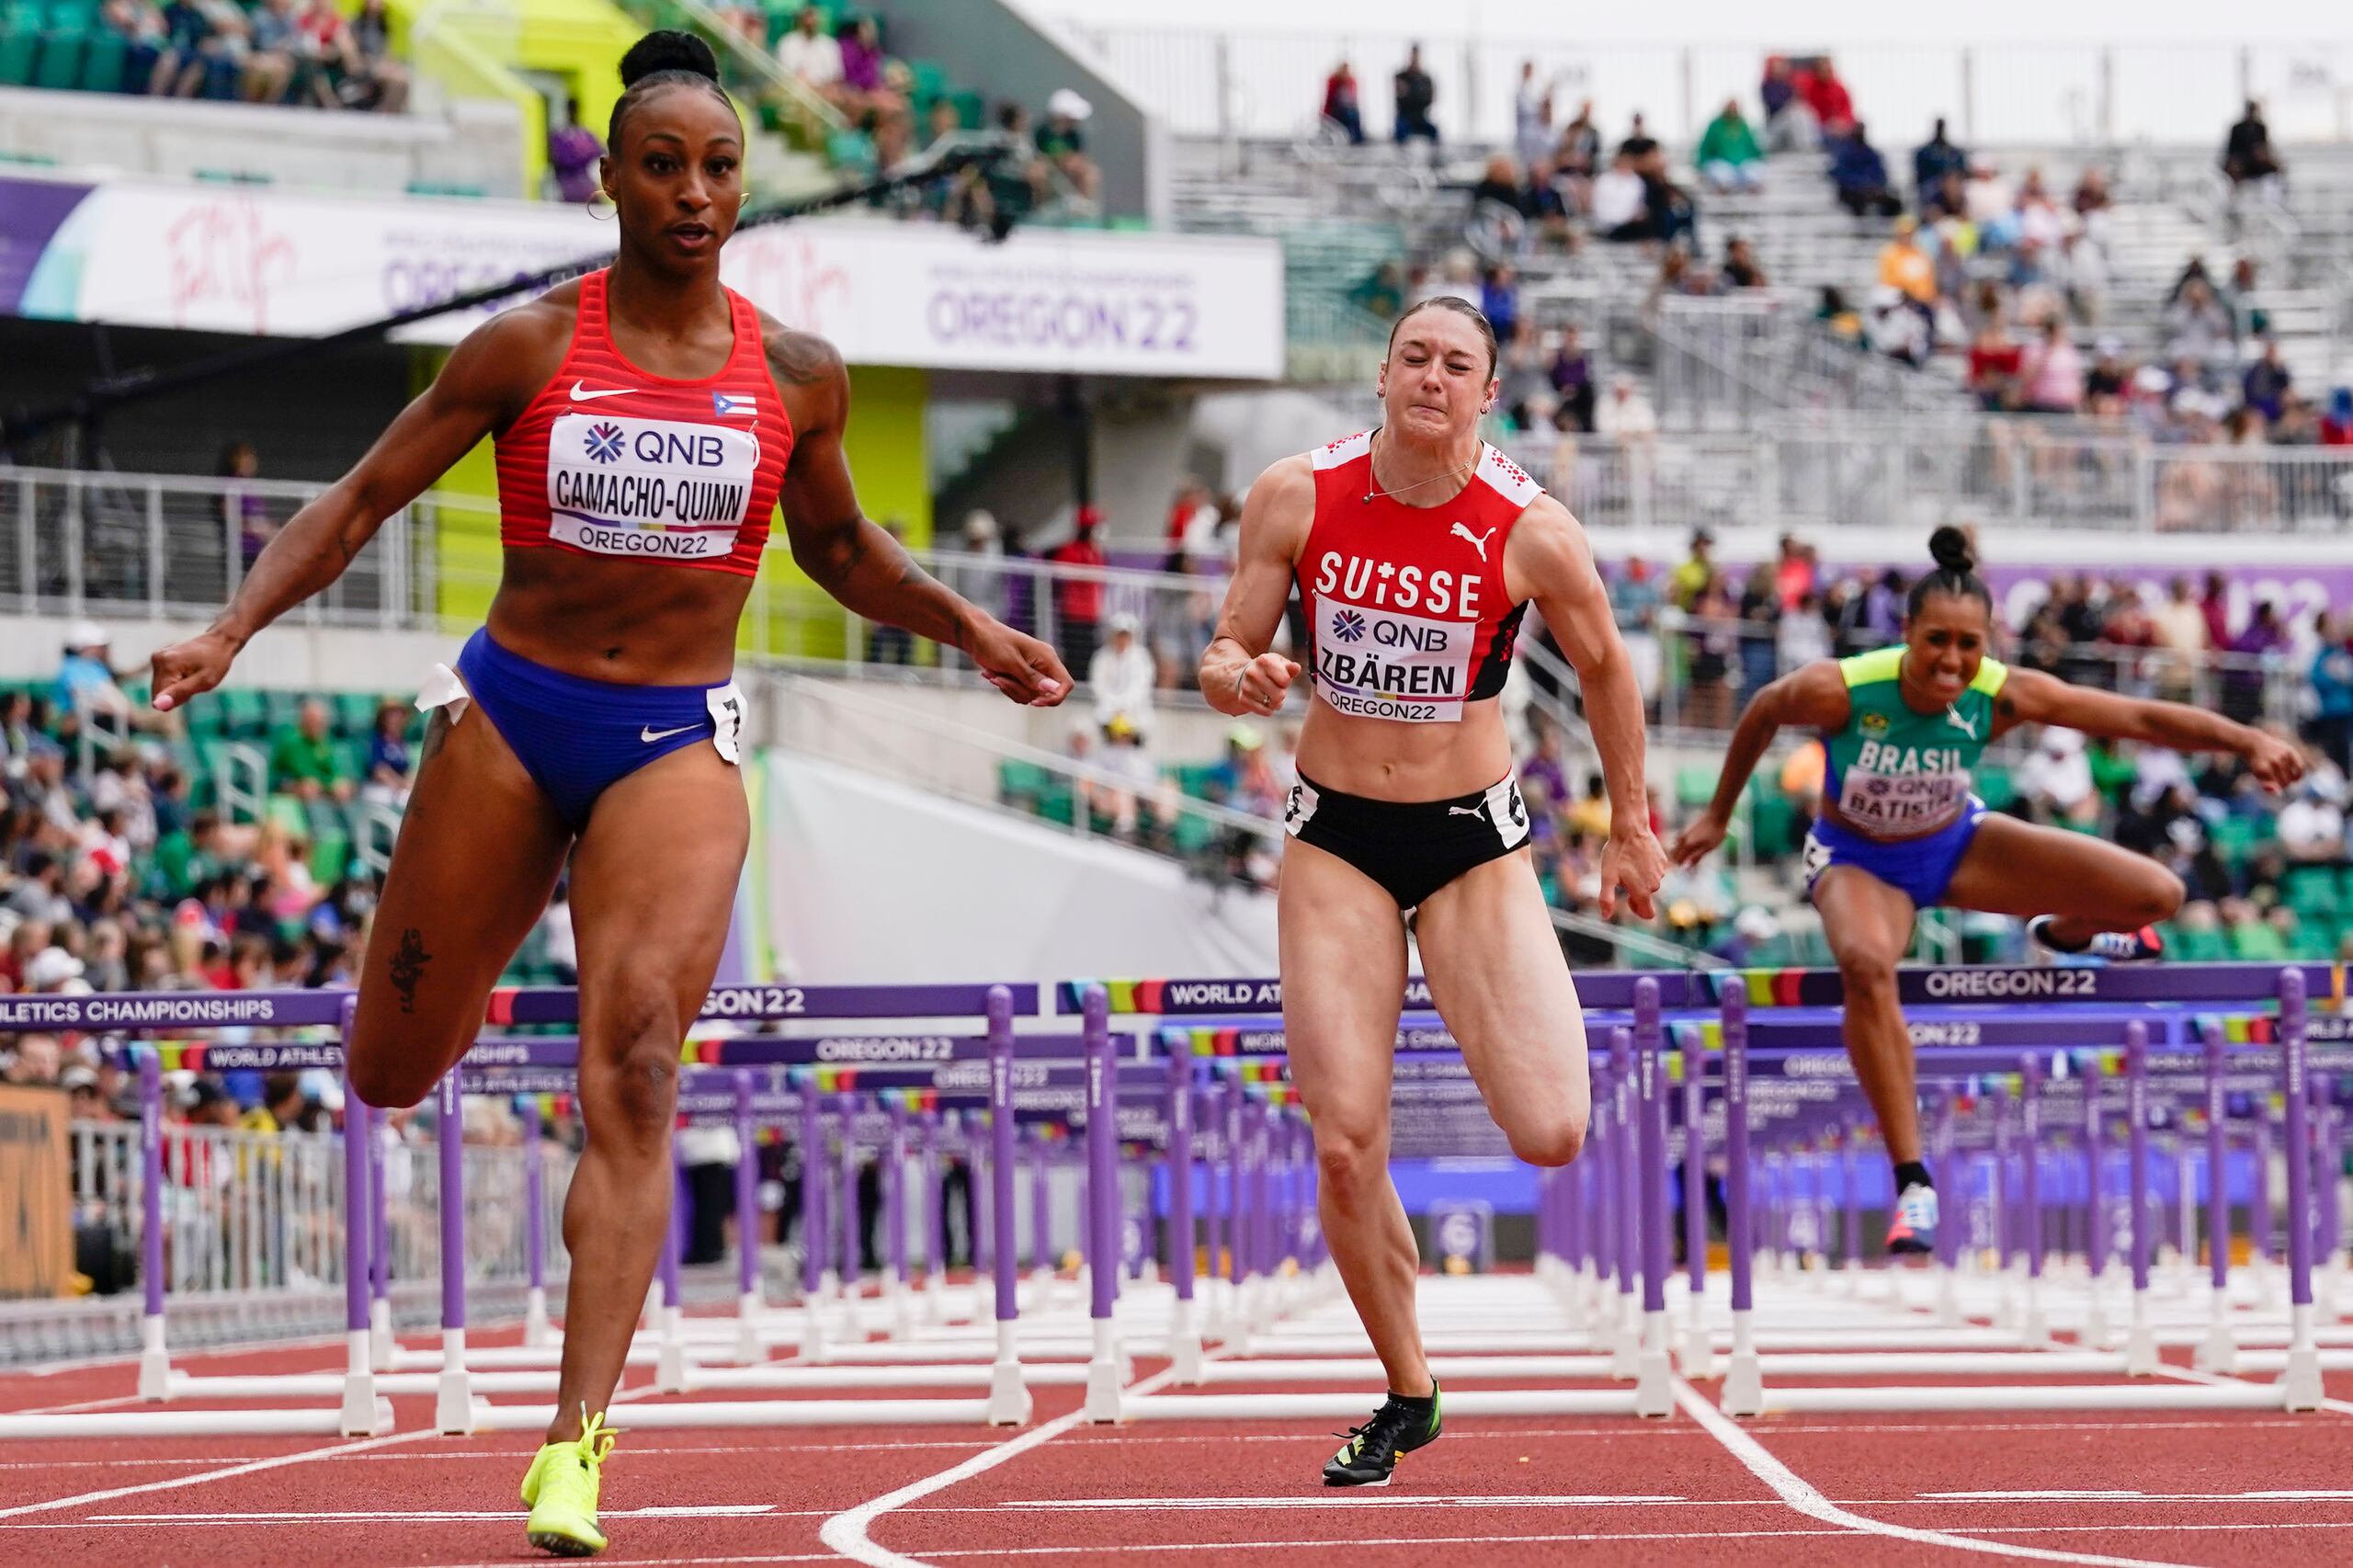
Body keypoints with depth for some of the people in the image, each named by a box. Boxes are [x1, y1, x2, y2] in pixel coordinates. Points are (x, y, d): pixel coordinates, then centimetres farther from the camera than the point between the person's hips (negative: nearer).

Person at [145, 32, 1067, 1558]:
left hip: (676, 745, 0)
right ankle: (467, 983, 48)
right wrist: (230, 631, -13)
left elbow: (838, 545, 19)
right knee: (390, 1076, 8)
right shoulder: (527, 347, -5)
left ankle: (578, 1439, -21)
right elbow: (363, 499, -1)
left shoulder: (797, 375, 1)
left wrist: (967, 626, 5)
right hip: (507, 718, 0)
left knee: (633, 1072, -19)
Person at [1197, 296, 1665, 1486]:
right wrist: (1233, 674, -21)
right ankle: (1406, 1396, 14)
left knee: (1550, 1136, -14)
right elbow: (1229, 650, 3)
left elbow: (1604, 668, 5)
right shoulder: (1296, 498, -7)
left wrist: (1630, 827, 13)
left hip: (1473, 840, -1)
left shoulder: (1531, 534, -11)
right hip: (1336, 841, 1)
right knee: (1346, 1147, -9)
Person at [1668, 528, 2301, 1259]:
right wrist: (1717, 816, 3)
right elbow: (1761, 714, -9)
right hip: (1858, 860, -3)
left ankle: (2062, 929, 31)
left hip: (1957, 843, 3)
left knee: (2157, 896, -9)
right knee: (1866, 965, -40)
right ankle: (1913, 1185, -32)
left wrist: (2250, 741, -38)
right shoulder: (1838, 690, -32)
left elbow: (2141, 717, -26)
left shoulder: (2004, 696, -26)